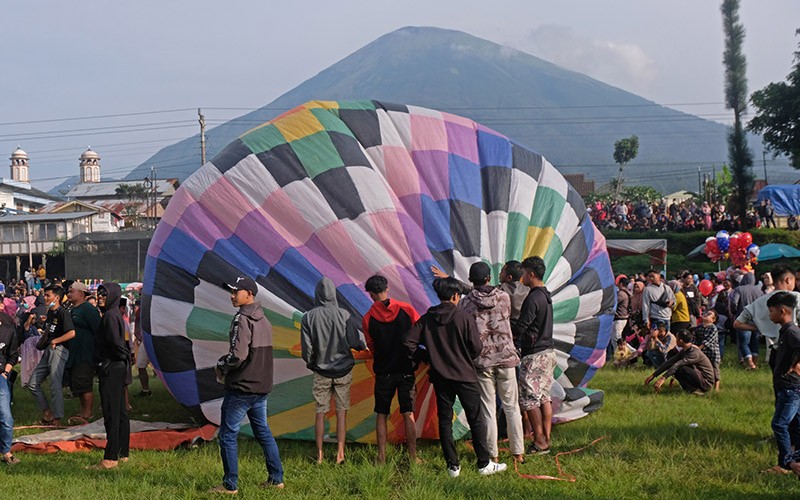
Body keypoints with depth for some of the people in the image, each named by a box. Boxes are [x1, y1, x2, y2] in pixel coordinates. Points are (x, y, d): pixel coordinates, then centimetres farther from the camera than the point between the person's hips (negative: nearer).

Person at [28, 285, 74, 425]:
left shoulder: (62, 313, -11)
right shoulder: (50, 313, 17)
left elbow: (72, 333, -22)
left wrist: (55, 341, -14)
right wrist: (44, 333, 12)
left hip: (58, 350, -10)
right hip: (48, 351, 10)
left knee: (55, 386, -7)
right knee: (33, 384, 9)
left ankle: (57, 419, 0)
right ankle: (47, 412, 16)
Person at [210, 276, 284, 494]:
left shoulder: (242, 319, -15)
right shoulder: (263, 320, 12)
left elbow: (238, 355, -22)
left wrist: (221, 366, -3)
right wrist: (225, 363, 15)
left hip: (241, 387, -9)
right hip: (261, 386, 9)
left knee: (228, 435, 0)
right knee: (263, 432, 16)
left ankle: (230, 485, 3)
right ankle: (276, 478, 19)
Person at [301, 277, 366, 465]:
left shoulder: (309, 317, -8)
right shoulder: (344, 315, -9)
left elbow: (306, 348, -6)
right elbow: (356, 343, -8)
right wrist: (364, 345, 15)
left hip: (321, 372, 0)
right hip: (343, 371, 0)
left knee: (320, 413, 8)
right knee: (342, 412, 6)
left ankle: (319, 455, 12)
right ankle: (340, 453, 4)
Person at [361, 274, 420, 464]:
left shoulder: (368, 318, -5)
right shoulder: (406, 309, -5)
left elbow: (372, 348, 4)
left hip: (383, 372, 0)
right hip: (406, 370, 1)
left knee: (381, 415, 10)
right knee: (408, 414, 6)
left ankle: (382, 457, 10)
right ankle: (413, 457, 6)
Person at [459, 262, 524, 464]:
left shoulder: (465, 303, -5)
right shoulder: (504, 297, 0)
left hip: (481, 361, -1)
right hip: (506, 357, 1)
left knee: (488, 410, 5)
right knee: (511, 407, 11)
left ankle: (493, 455, 9)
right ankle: (518, 453, 15)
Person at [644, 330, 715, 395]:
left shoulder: (694, 352, -24)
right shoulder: (684, 351, 5)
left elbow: (677, 365, -33)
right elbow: (670, 362, 3)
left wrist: (663, 378, -43)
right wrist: (653, 375, -1)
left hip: (706, 382, -9)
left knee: (683, 369, -28)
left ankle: (694, 390, -14)